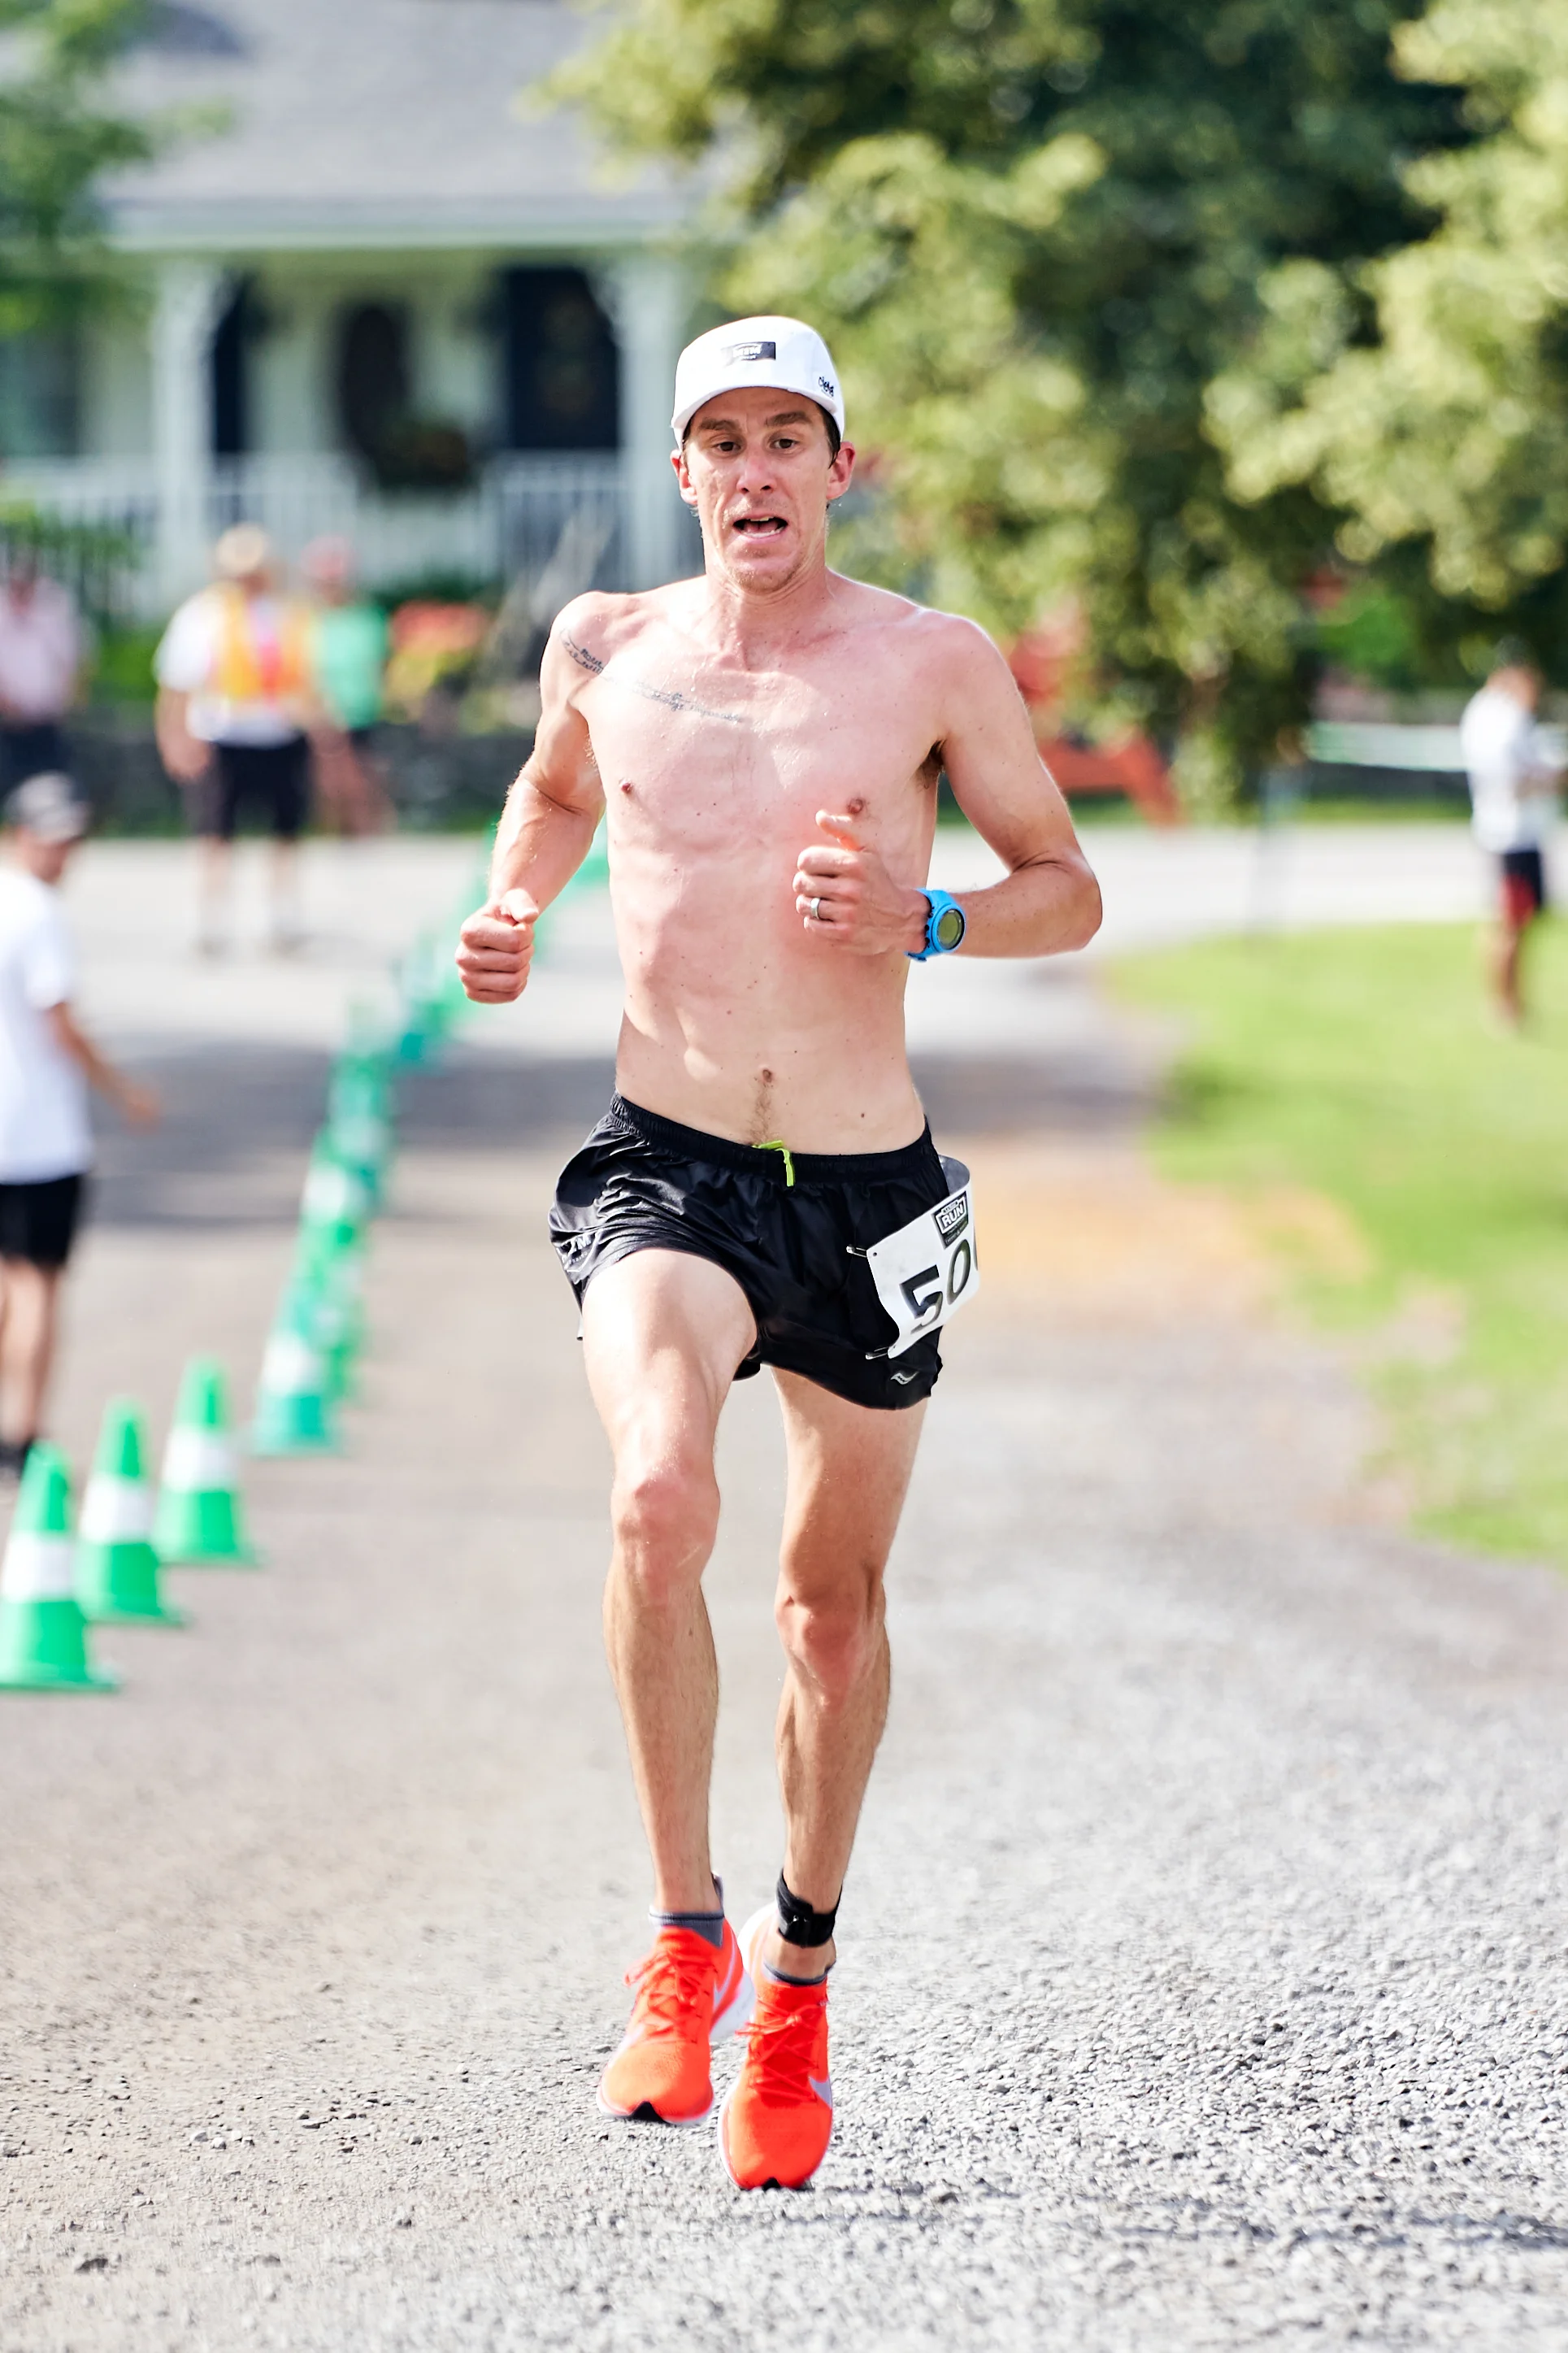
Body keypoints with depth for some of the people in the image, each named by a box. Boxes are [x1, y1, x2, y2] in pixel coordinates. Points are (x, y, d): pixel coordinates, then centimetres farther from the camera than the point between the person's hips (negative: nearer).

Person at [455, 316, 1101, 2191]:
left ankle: (799, 1979, 32)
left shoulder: (937, 665, -3)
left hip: (867, 1182, 0)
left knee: (834, 1593, 12)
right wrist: (507, 911, 7)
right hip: (663, 1169, 0)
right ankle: (684, 1937, -14)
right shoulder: (606, 649, 3)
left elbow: (1066, 889, 4)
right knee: (659, 1500, -27)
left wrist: (922, 921, -14)